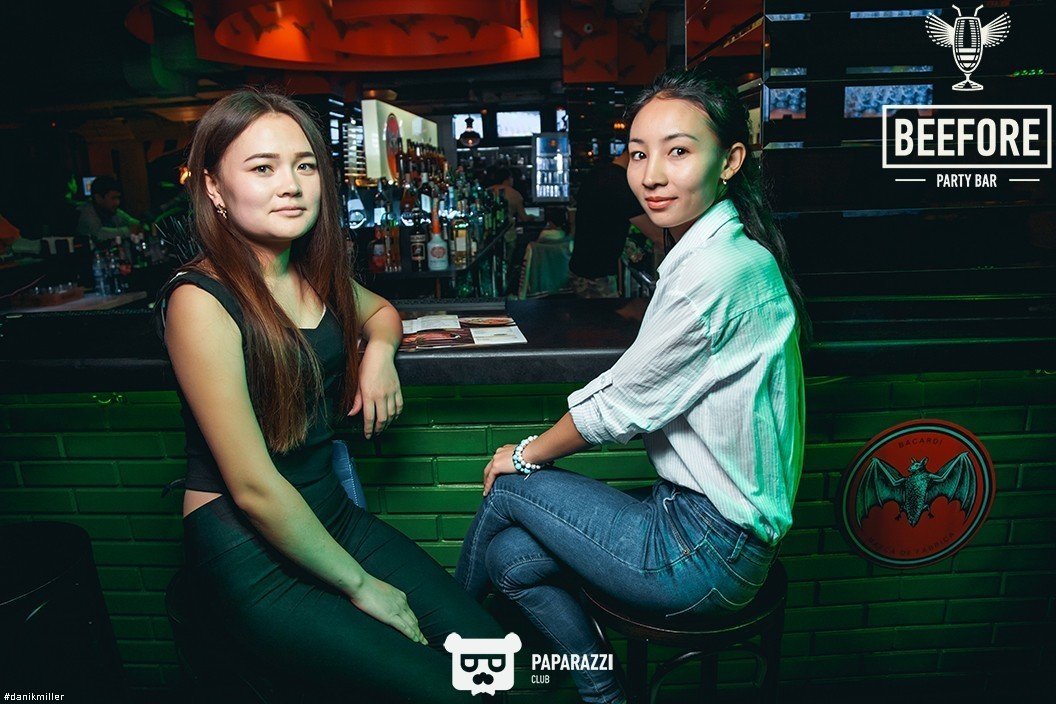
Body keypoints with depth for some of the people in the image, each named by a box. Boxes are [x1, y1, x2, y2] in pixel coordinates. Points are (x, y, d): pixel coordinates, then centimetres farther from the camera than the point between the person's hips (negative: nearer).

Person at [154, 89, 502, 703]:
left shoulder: (316, 275, 2)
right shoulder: (200, 300, -18)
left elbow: (382, 310, 25)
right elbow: (255, 487, -20)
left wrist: (380, 348, 0)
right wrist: (360, 584, -11)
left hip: (331, 513, 7)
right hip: (246, 550, -6)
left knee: (490, 647, -3)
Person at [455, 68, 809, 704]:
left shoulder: (716, 270, -23)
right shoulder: (731, 252, 6)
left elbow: (621, 406, -16)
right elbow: (642, 396, 11)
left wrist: (527, 455, -1)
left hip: (709, 554, -8)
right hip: (718, 517, 8)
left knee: (508, 487, 0)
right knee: (513, 556, 4)